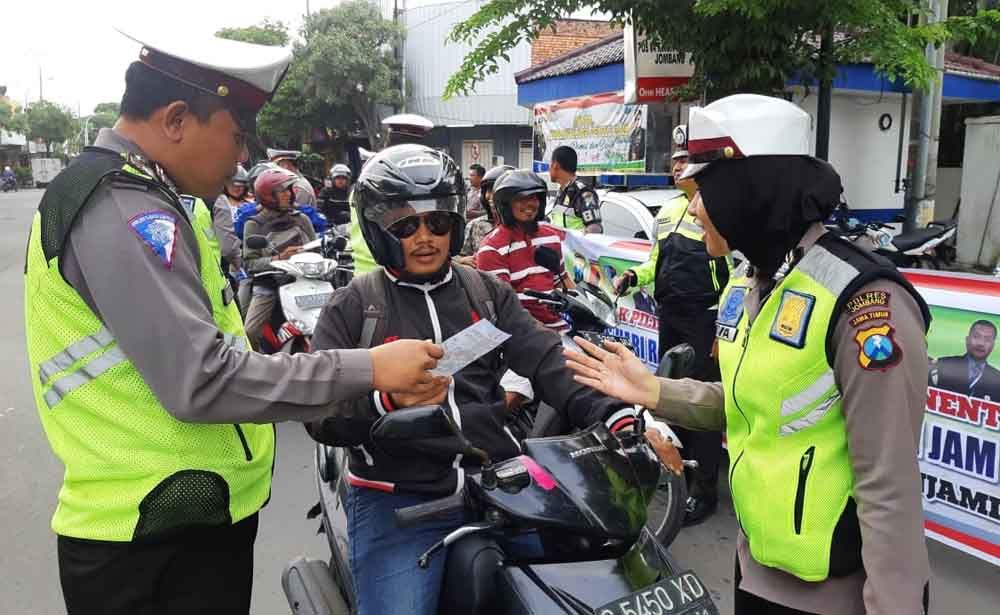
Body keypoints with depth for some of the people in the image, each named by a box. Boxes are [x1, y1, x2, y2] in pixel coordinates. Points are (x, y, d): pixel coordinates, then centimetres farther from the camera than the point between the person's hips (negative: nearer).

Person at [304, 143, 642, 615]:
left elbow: (550, 362, -1)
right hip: (396, 503, -2)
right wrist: (387, 400, -24)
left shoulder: (489, 293, 12)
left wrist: (619, 415, -17)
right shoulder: (352, 307, 3)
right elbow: (320, 414, -4)